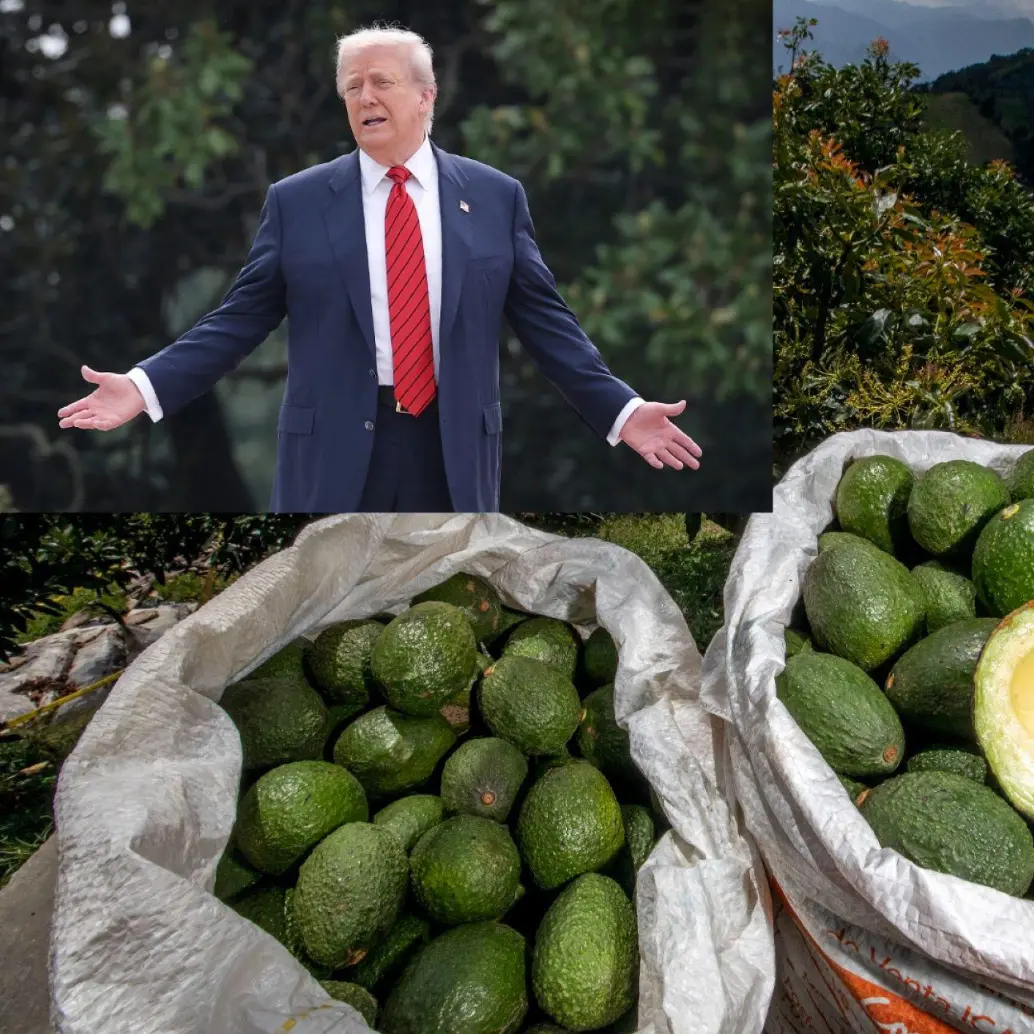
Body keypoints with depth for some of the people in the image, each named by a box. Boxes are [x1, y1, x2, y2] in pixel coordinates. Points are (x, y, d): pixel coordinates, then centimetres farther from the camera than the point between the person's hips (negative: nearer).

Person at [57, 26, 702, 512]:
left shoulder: (496, 196, 5)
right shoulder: (296, 201, 4)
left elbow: (545, 318, 4)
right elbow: (241, 318, 3)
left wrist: (620, 409, -4)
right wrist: (147, 387, -8)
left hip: (453, 450, 1)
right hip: (334, 449, 0)